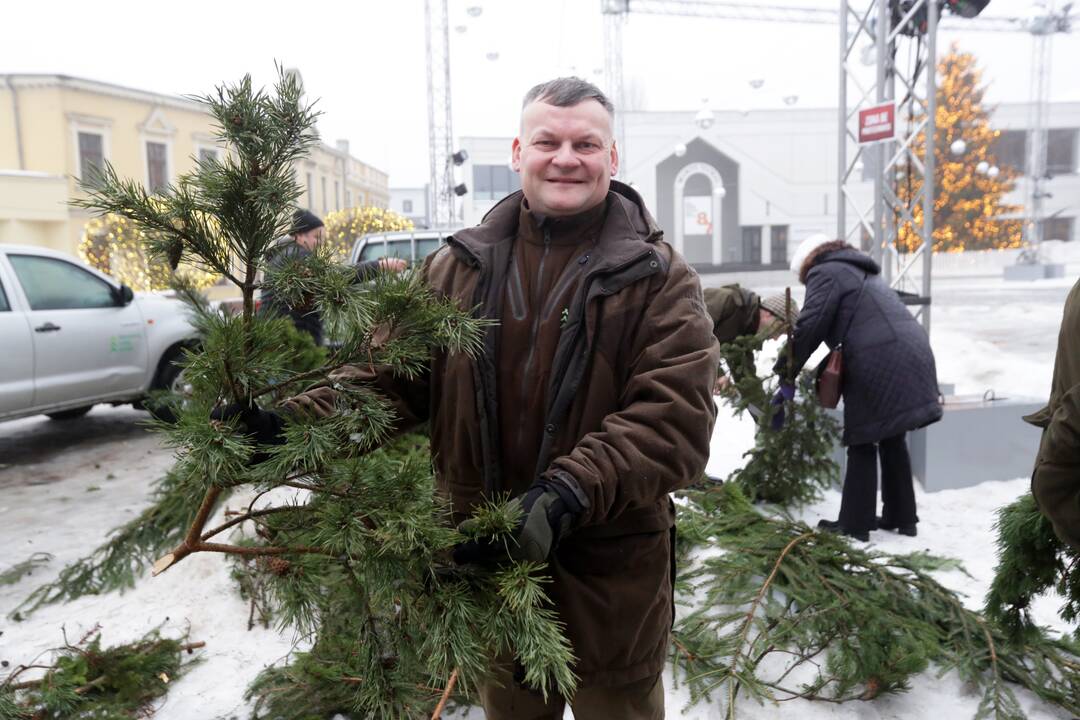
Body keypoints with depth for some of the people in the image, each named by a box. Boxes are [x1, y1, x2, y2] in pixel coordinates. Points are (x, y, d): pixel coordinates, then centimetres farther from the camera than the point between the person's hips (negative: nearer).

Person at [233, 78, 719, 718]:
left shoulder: (659, 279, -9)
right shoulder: (460, 267, 2)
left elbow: (676, 416, -18)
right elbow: (392, 374, 1)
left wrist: (566, 496, -31)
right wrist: (292, 423, -16)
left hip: (611, 569, -2)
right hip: (488, 555, 3)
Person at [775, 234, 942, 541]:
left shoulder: (826, 273, 3)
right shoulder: (860, 272, 30)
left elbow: (809, 328, -8)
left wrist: (788, 377, -3)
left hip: (880, 364, -9)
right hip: (912, 357, 9)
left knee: (862, 444, 1)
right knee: (892, 440, 19)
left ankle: (854, 524, 8)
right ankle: (902, 517, 27)